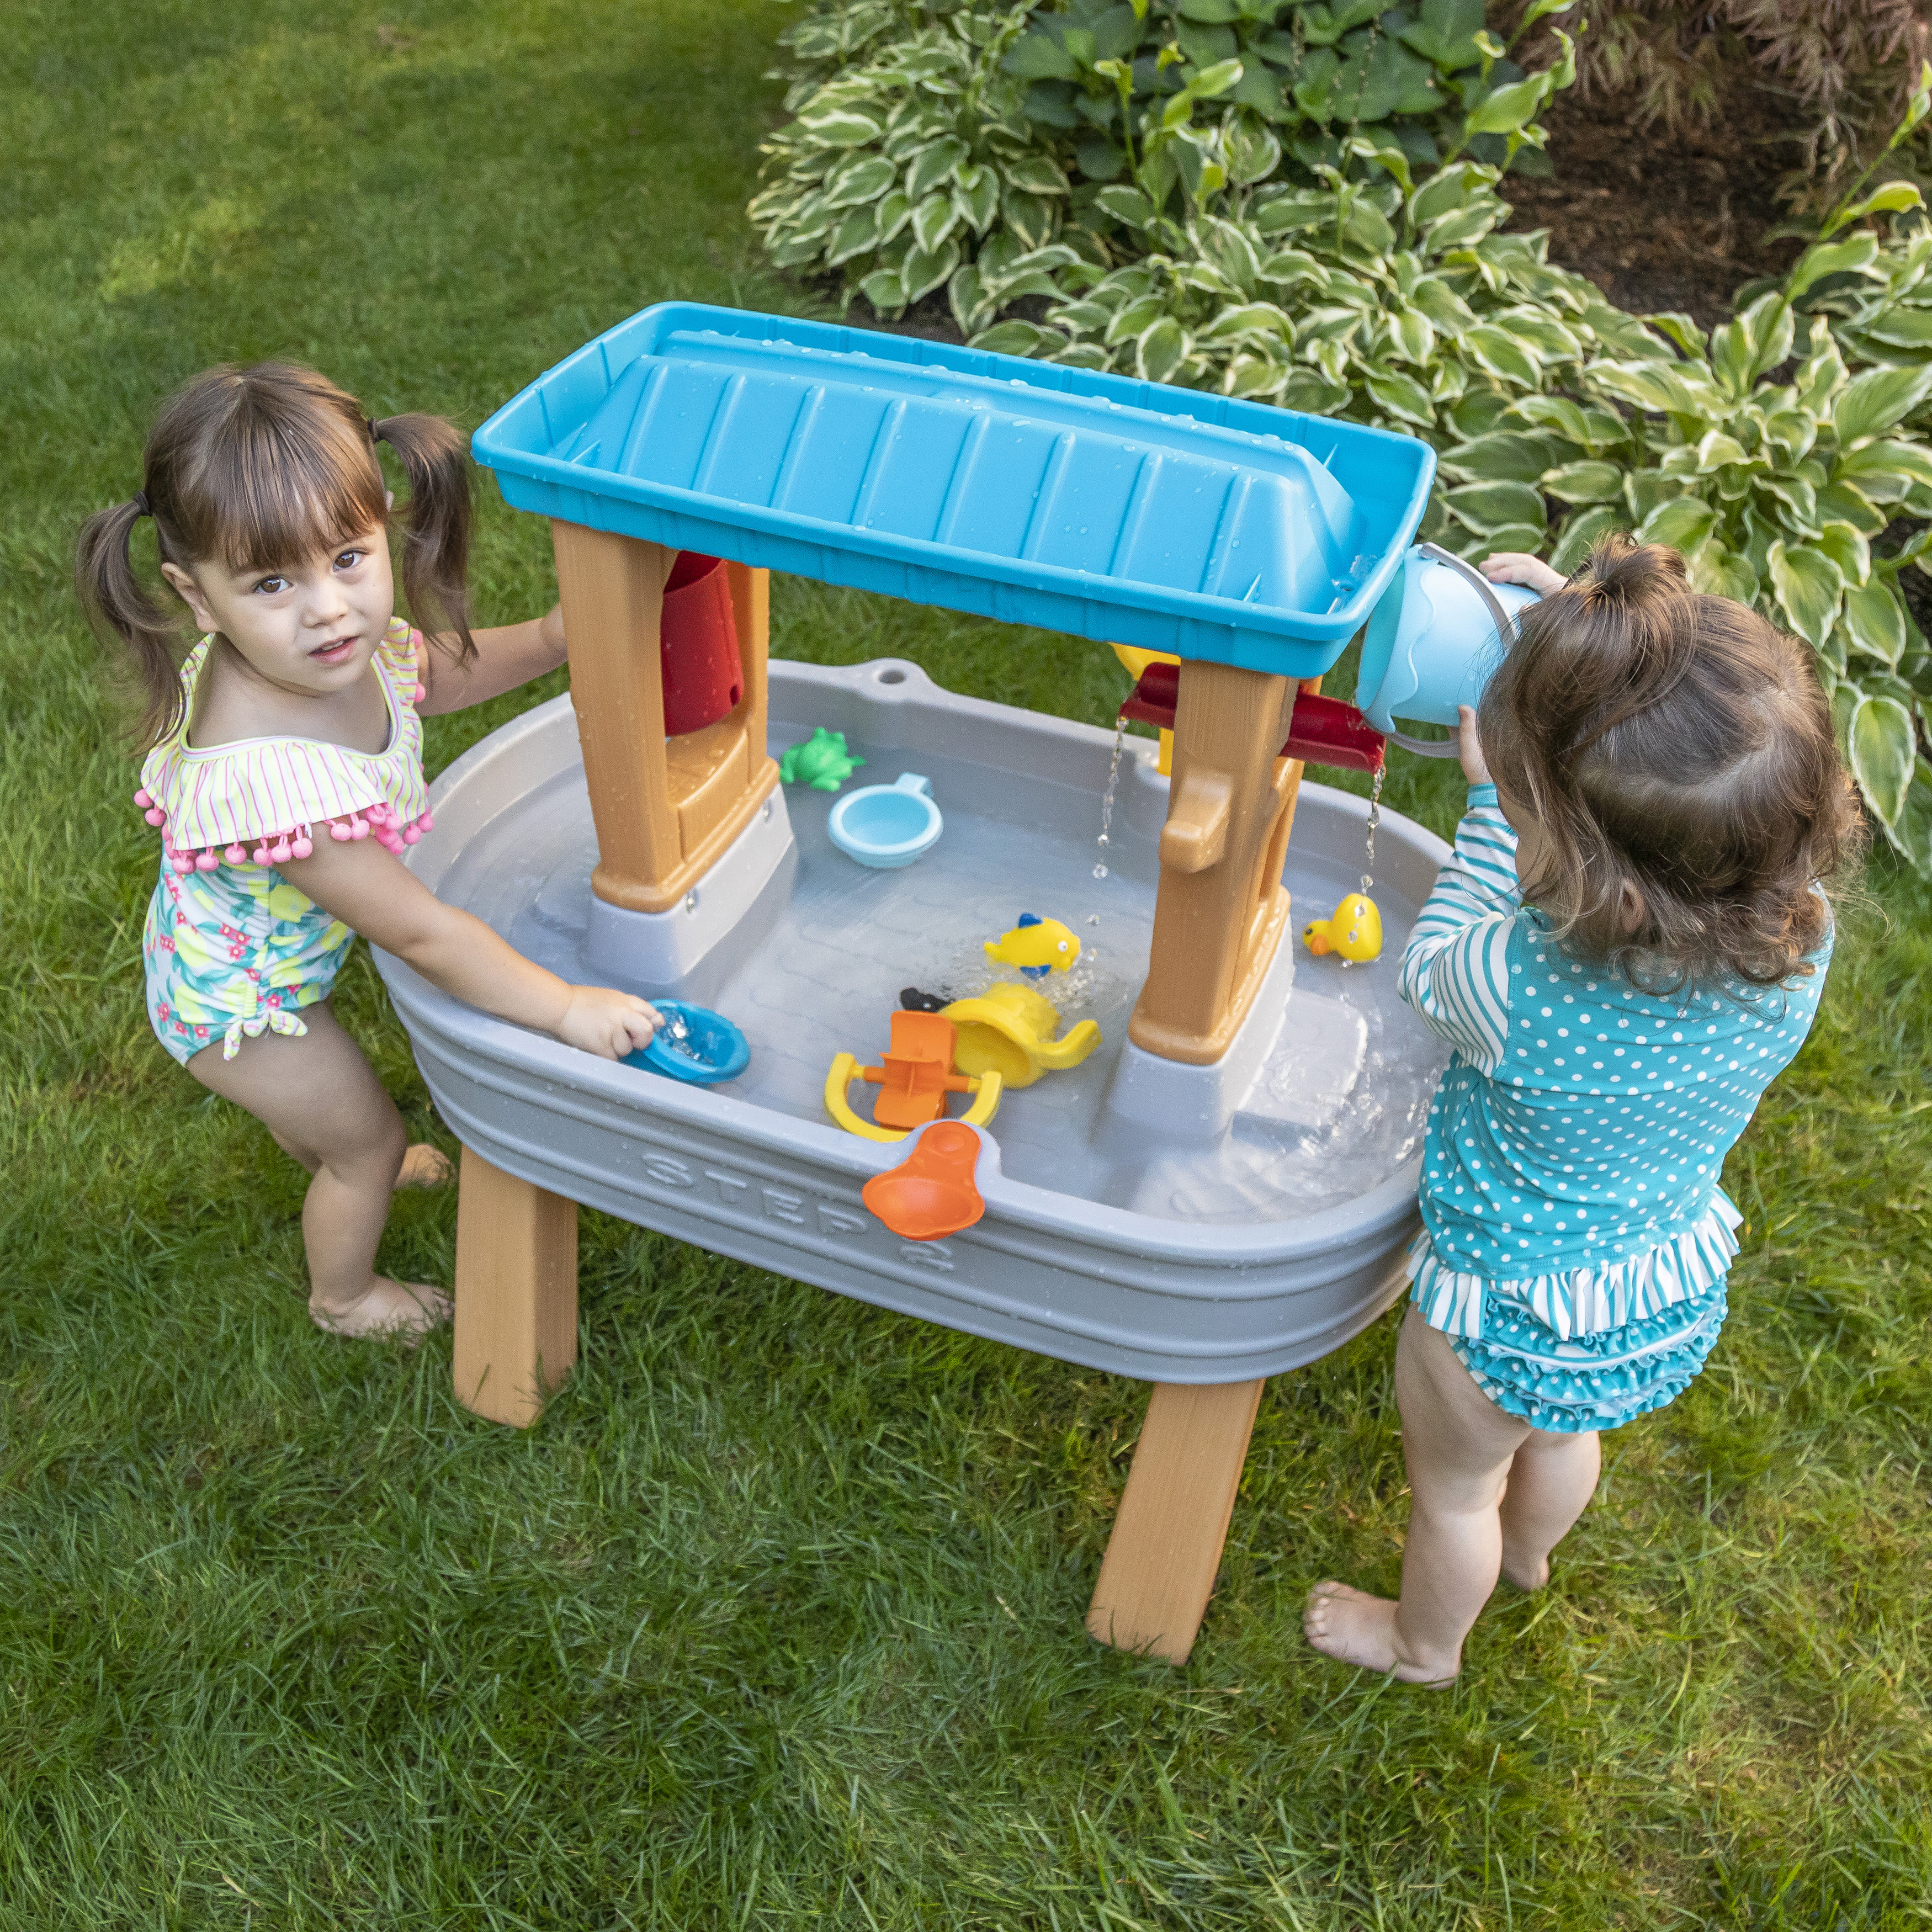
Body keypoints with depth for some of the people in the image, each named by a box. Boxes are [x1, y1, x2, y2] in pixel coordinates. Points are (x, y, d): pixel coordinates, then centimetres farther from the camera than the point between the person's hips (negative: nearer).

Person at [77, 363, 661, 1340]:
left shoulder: (328, 648, -22)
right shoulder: (268, 775, -47)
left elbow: (441, 674, 2)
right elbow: (420, 932, -39)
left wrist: (556, 634, -13)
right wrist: (569, 1010, -33)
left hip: (278, 956, 7)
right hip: (236, 1004, -7)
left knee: (317, 1094, 36)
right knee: (367, 1134, 17)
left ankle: (340, 1163, 70)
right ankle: (345, 1295, 47)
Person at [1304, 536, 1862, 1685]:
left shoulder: (1526, 992, -44)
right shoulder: (1805, 935, -27)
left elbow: (1432, 973, -19)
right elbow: (1726, 805, -6)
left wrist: (1494, 798, -13)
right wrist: (1581, 629, -9)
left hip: (1512, 1311, -5)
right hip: (1677, 1289, 6)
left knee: (1454, 1490, 27)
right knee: (1560, 1437, 37)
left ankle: (1424, 1642, 57)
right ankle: (1528, 1555, 68)